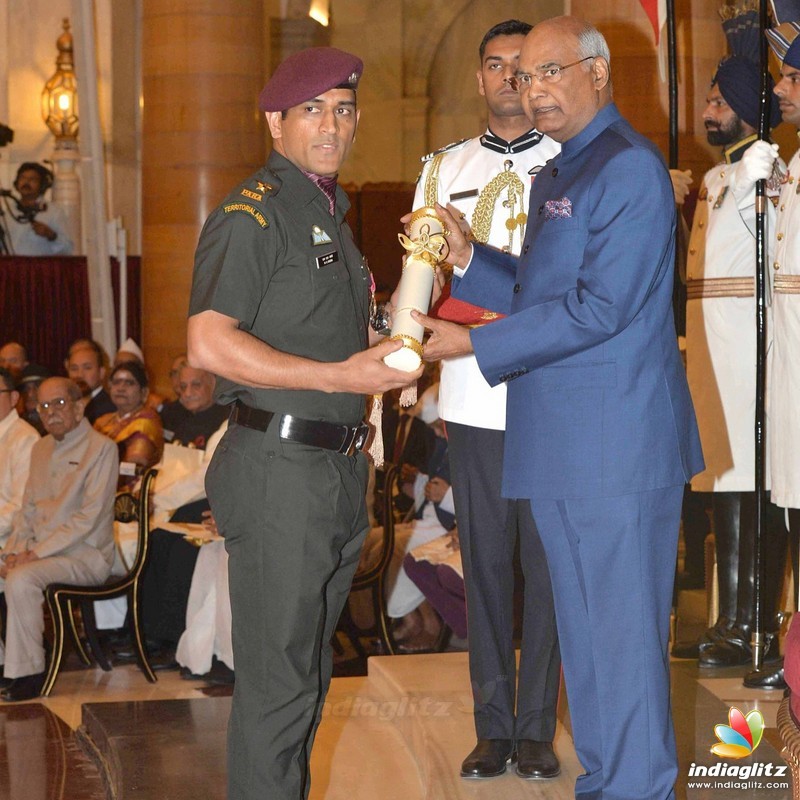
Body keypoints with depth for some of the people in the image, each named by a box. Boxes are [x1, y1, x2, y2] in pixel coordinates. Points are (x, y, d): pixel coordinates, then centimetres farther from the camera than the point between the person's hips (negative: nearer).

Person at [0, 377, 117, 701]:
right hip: (39, 549, 8)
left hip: (85, 554, -8)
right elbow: (27, 509, 18)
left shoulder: (100, 448, -8)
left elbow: (88, 518, -15)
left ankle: (27, 674, -22)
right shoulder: (41, 448, 17)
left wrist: (36, 553, -18)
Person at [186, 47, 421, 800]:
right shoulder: (251, 214, -10)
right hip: (279, 472, -9)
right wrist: (343, 376, -22)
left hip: (338, 471, 9)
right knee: (277, 680, -4)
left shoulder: (331, 214, 19)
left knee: (309, 671, 16)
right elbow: (209, 345, -21)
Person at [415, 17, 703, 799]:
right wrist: (466, 258, 6)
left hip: (618, 447, -10)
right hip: (559, 446, 10)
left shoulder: (629, 168, -14)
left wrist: (475, 344, -17)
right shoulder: (555, 175, 17)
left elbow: (599, 307, -21)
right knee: (584, 633, 17)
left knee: (622, 637, -2)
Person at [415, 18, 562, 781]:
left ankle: (536, 727, 9)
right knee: (484, 560, 4)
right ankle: (492, 726, 12)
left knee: (547, 561, 0)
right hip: (473, 395, 2)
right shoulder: (446, 169, 15)